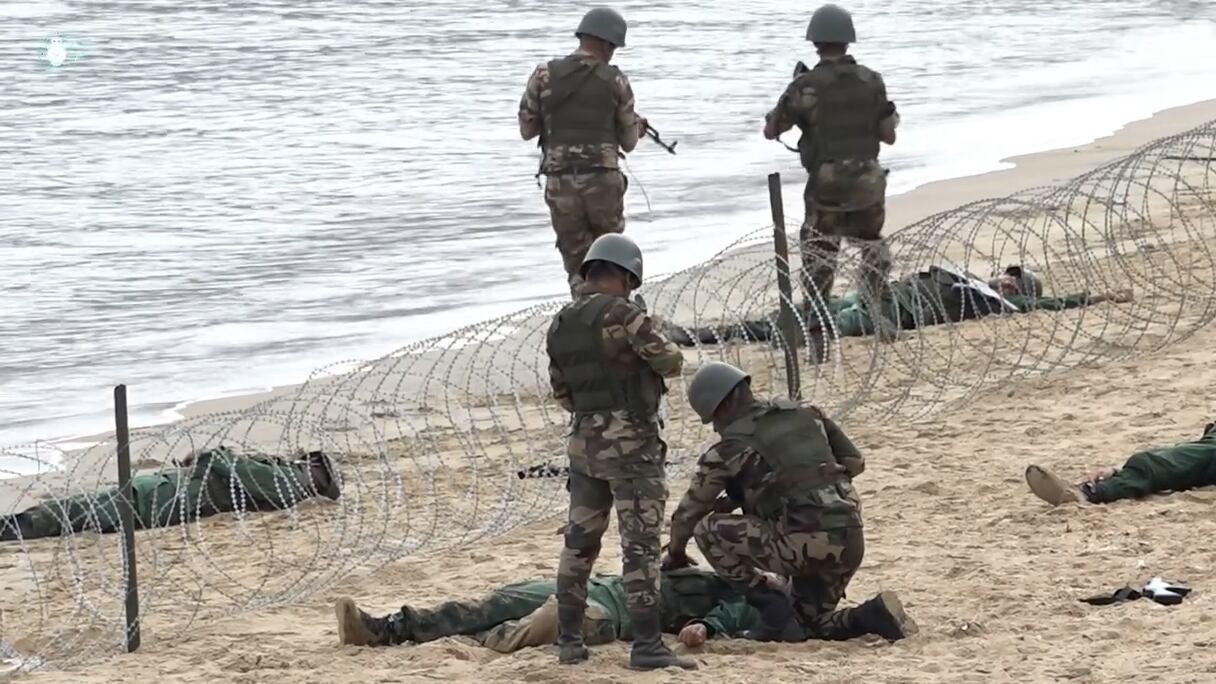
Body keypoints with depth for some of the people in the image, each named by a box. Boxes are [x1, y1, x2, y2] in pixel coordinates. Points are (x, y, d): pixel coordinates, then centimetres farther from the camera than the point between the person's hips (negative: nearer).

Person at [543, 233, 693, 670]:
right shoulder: (621, 313, -14)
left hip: (584, 442, 7)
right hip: (632, 442, -7)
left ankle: (569, 640, 18)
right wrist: (655, 344, 11)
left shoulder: (560, 326, 9)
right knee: (641, 546, -6)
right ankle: (646, 646, -9)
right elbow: (671, 363, -9)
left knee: (579, 543, 14)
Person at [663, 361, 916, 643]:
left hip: (806, 543, -7)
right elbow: (855, 462, 20)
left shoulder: (733, 445, 0)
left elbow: (689, 511, 9)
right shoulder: (806, 415, 16)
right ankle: (874, 616, 0)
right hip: (851, 543, 7)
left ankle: (776, 617, 1)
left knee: (709, 530, 2)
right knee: (811, 623, 26)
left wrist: (676, 554, 27)